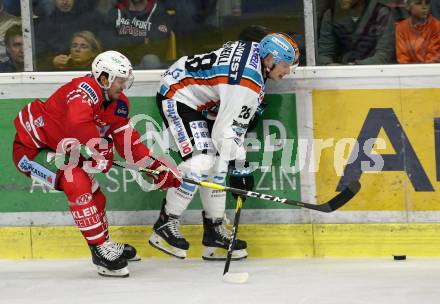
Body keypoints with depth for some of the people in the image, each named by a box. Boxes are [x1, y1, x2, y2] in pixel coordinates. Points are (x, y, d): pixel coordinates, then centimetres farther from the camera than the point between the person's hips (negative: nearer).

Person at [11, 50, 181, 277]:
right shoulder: (84, 90, -28)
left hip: (61, 151, 10)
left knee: (94, 195, 9)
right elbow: (79, 125, -45)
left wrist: (157, 167, -6)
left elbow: (128, 142, 1)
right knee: (77, 182, -25)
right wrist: (101, 149, -40)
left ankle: (105, 247, 29)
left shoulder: (119, 104, 0)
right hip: (30, 147, -10)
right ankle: (101, 249, -20)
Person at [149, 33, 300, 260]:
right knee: (200, 162, -21)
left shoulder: (254, 50, -2)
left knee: (217, 163, 5)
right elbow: (225, 130, -27)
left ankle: (214, 232, 10)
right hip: (176, 96, -11)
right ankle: (165, 226, -11)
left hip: (200, 103, 11)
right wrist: (239, 168, -22)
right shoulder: (246, 85, -28)